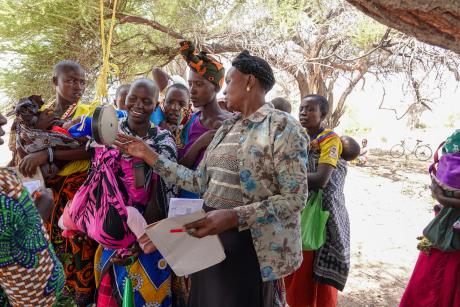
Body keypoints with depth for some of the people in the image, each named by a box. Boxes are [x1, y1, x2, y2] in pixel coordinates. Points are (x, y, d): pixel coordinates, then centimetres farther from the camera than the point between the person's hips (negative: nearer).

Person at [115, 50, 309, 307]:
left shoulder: (283, 127, -12)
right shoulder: (227, 128, 11)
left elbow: (295, 198, -18)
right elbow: (199, 181, 8)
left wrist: (234, 216, -28)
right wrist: (150, 156, 6)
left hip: (250, 248, -7)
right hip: (211, 240, 7)